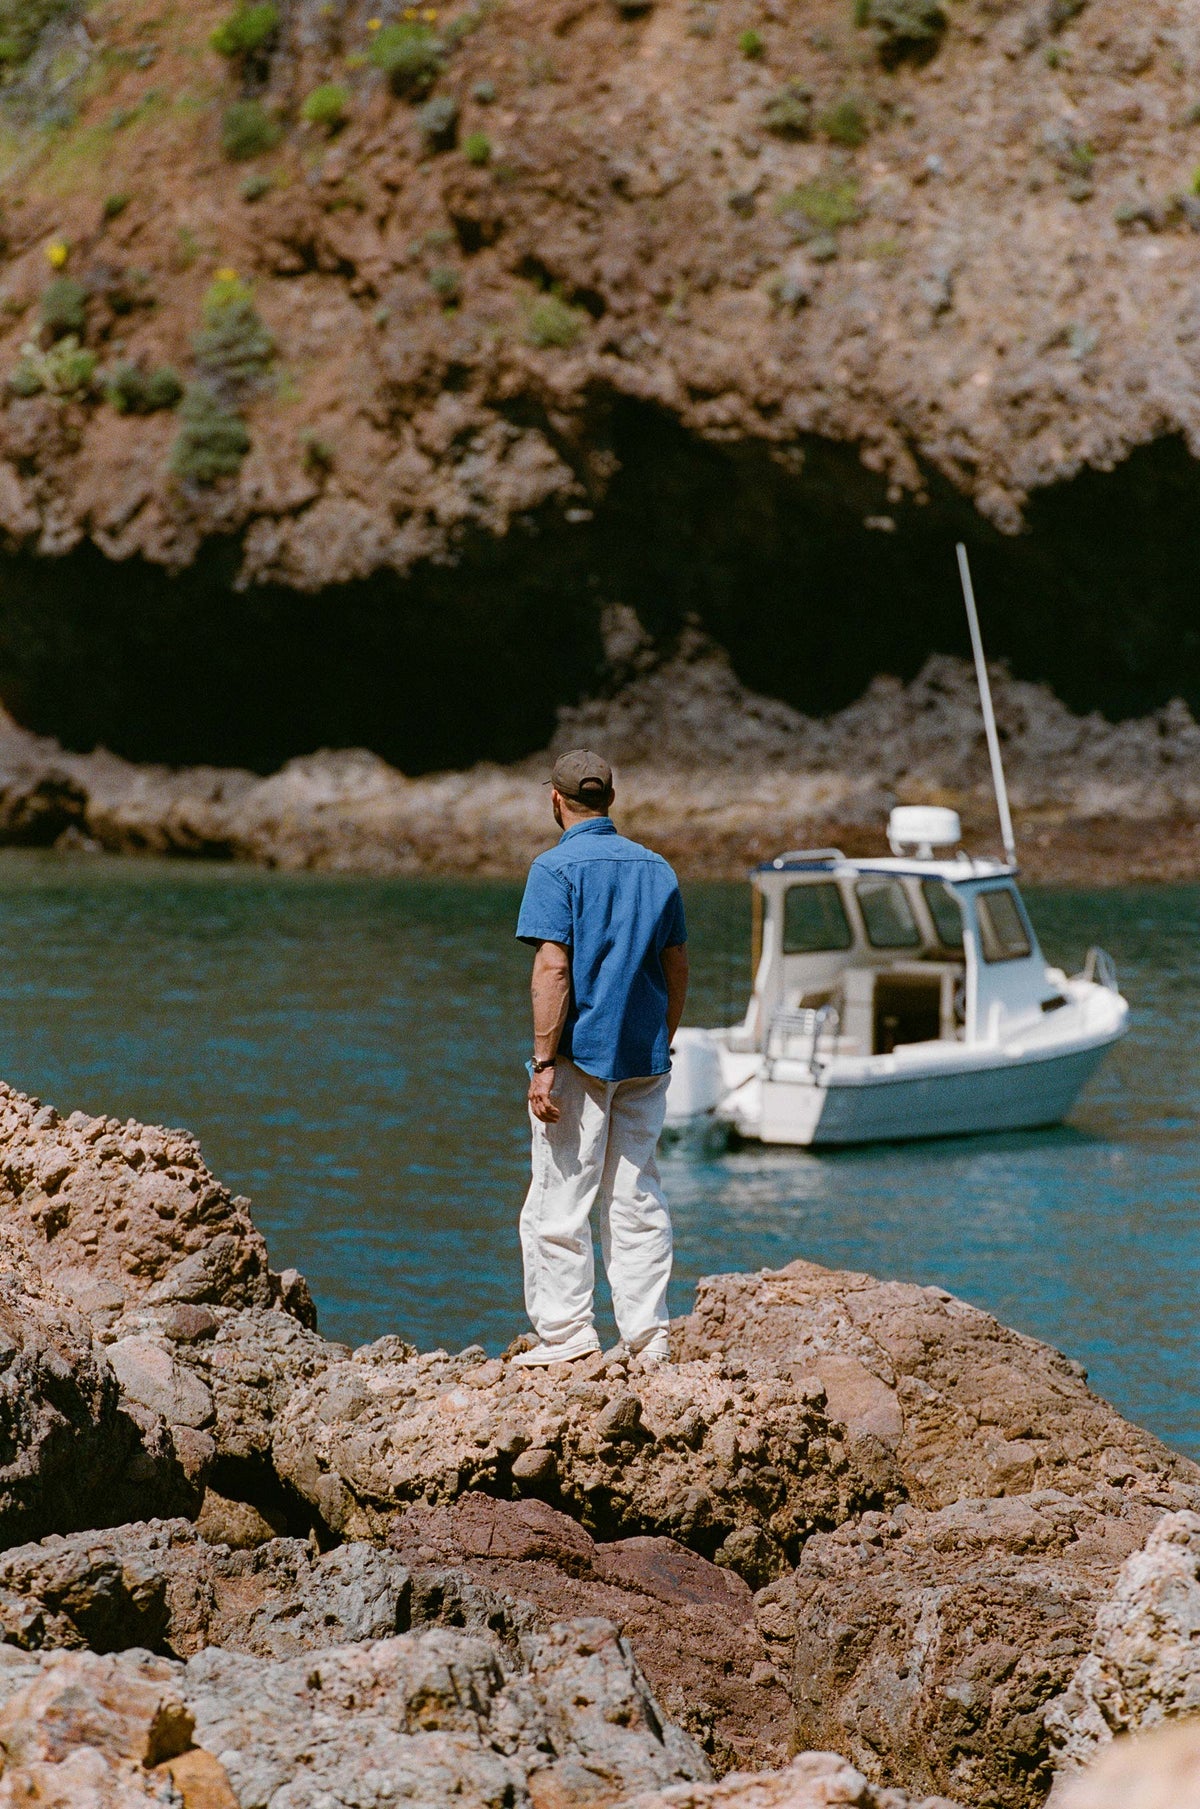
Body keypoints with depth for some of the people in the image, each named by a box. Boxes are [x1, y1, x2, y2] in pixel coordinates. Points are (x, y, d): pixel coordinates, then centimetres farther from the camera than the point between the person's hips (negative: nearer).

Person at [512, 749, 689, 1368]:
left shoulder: (557, 868, -8)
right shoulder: (656, 869, 10)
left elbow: (553, 968, -16)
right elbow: (678, 968, 13)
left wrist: (544, 1065, -16)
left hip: (580, 1055, -6)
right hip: (644, 1057, 6)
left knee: (558, 1200, 0)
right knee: (638, 1199, 8)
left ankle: (566, 1330, -3)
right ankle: (646, 1337, 7)